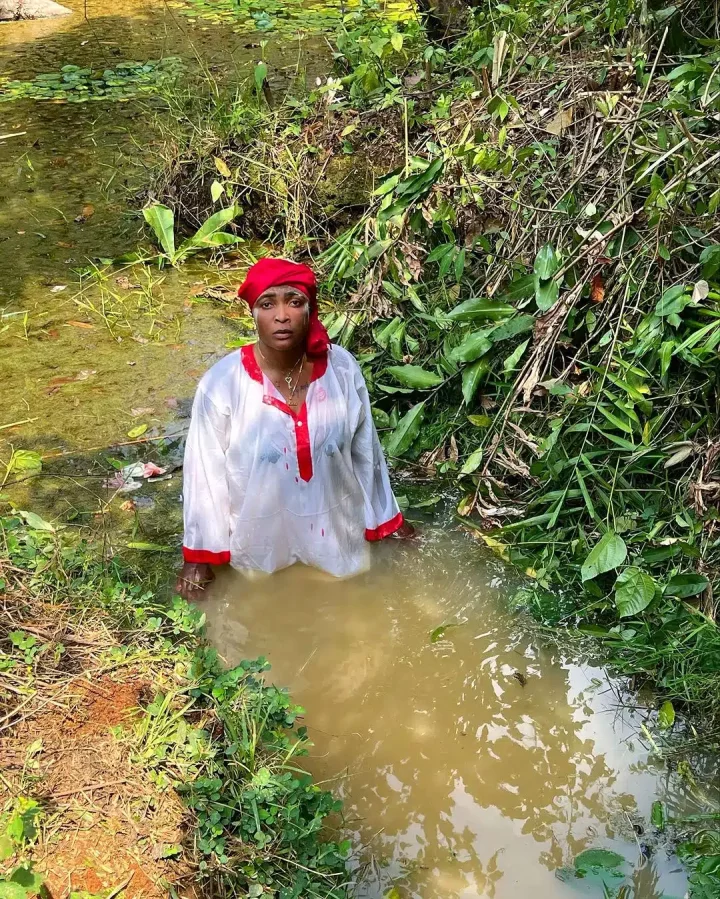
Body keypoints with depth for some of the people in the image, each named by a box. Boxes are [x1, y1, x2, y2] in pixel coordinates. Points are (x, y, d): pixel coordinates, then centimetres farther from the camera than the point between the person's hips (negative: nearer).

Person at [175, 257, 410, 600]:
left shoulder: (342, 368, -16)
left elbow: (365, 451, -2)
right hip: (261, 540, -2)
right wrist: (199, 556, -7)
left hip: (335, 533, 2)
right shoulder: (221, 383, -24)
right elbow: (205, 472, -13)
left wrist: (384, 518, 8)